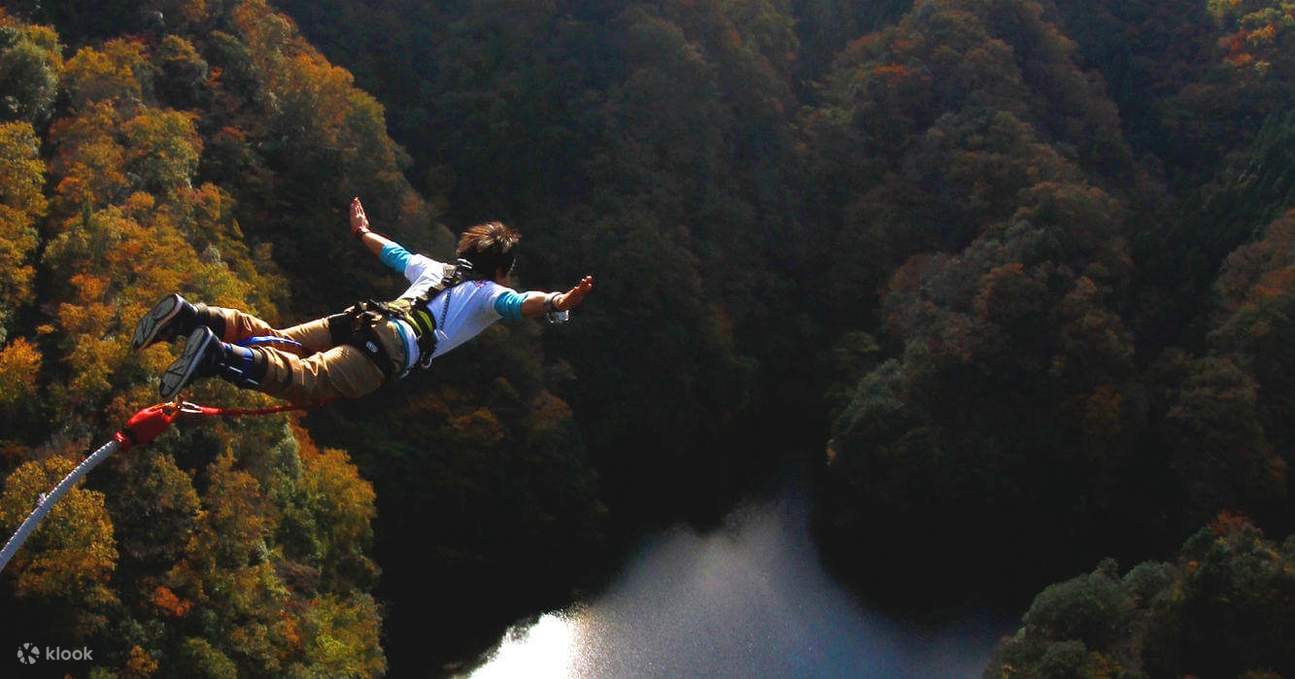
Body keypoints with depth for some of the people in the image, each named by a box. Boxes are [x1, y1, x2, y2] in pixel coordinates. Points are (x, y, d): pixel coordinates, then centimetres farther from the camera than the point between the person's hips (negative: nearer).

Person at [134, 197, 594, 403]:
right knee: (308, 380, -26)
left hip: (361, 319, 7)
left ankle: (192, 316, -15)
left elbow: (395, 253, 51)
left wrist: (362, 233, 69)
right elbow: (519, 304, -6)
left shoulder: (438, 269, 36)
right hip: (396, 345, -7)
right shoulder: (489, 294, 17)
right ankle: (218, 356, -48)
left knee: (272, 340, 5)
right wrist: (556, 303, -22)